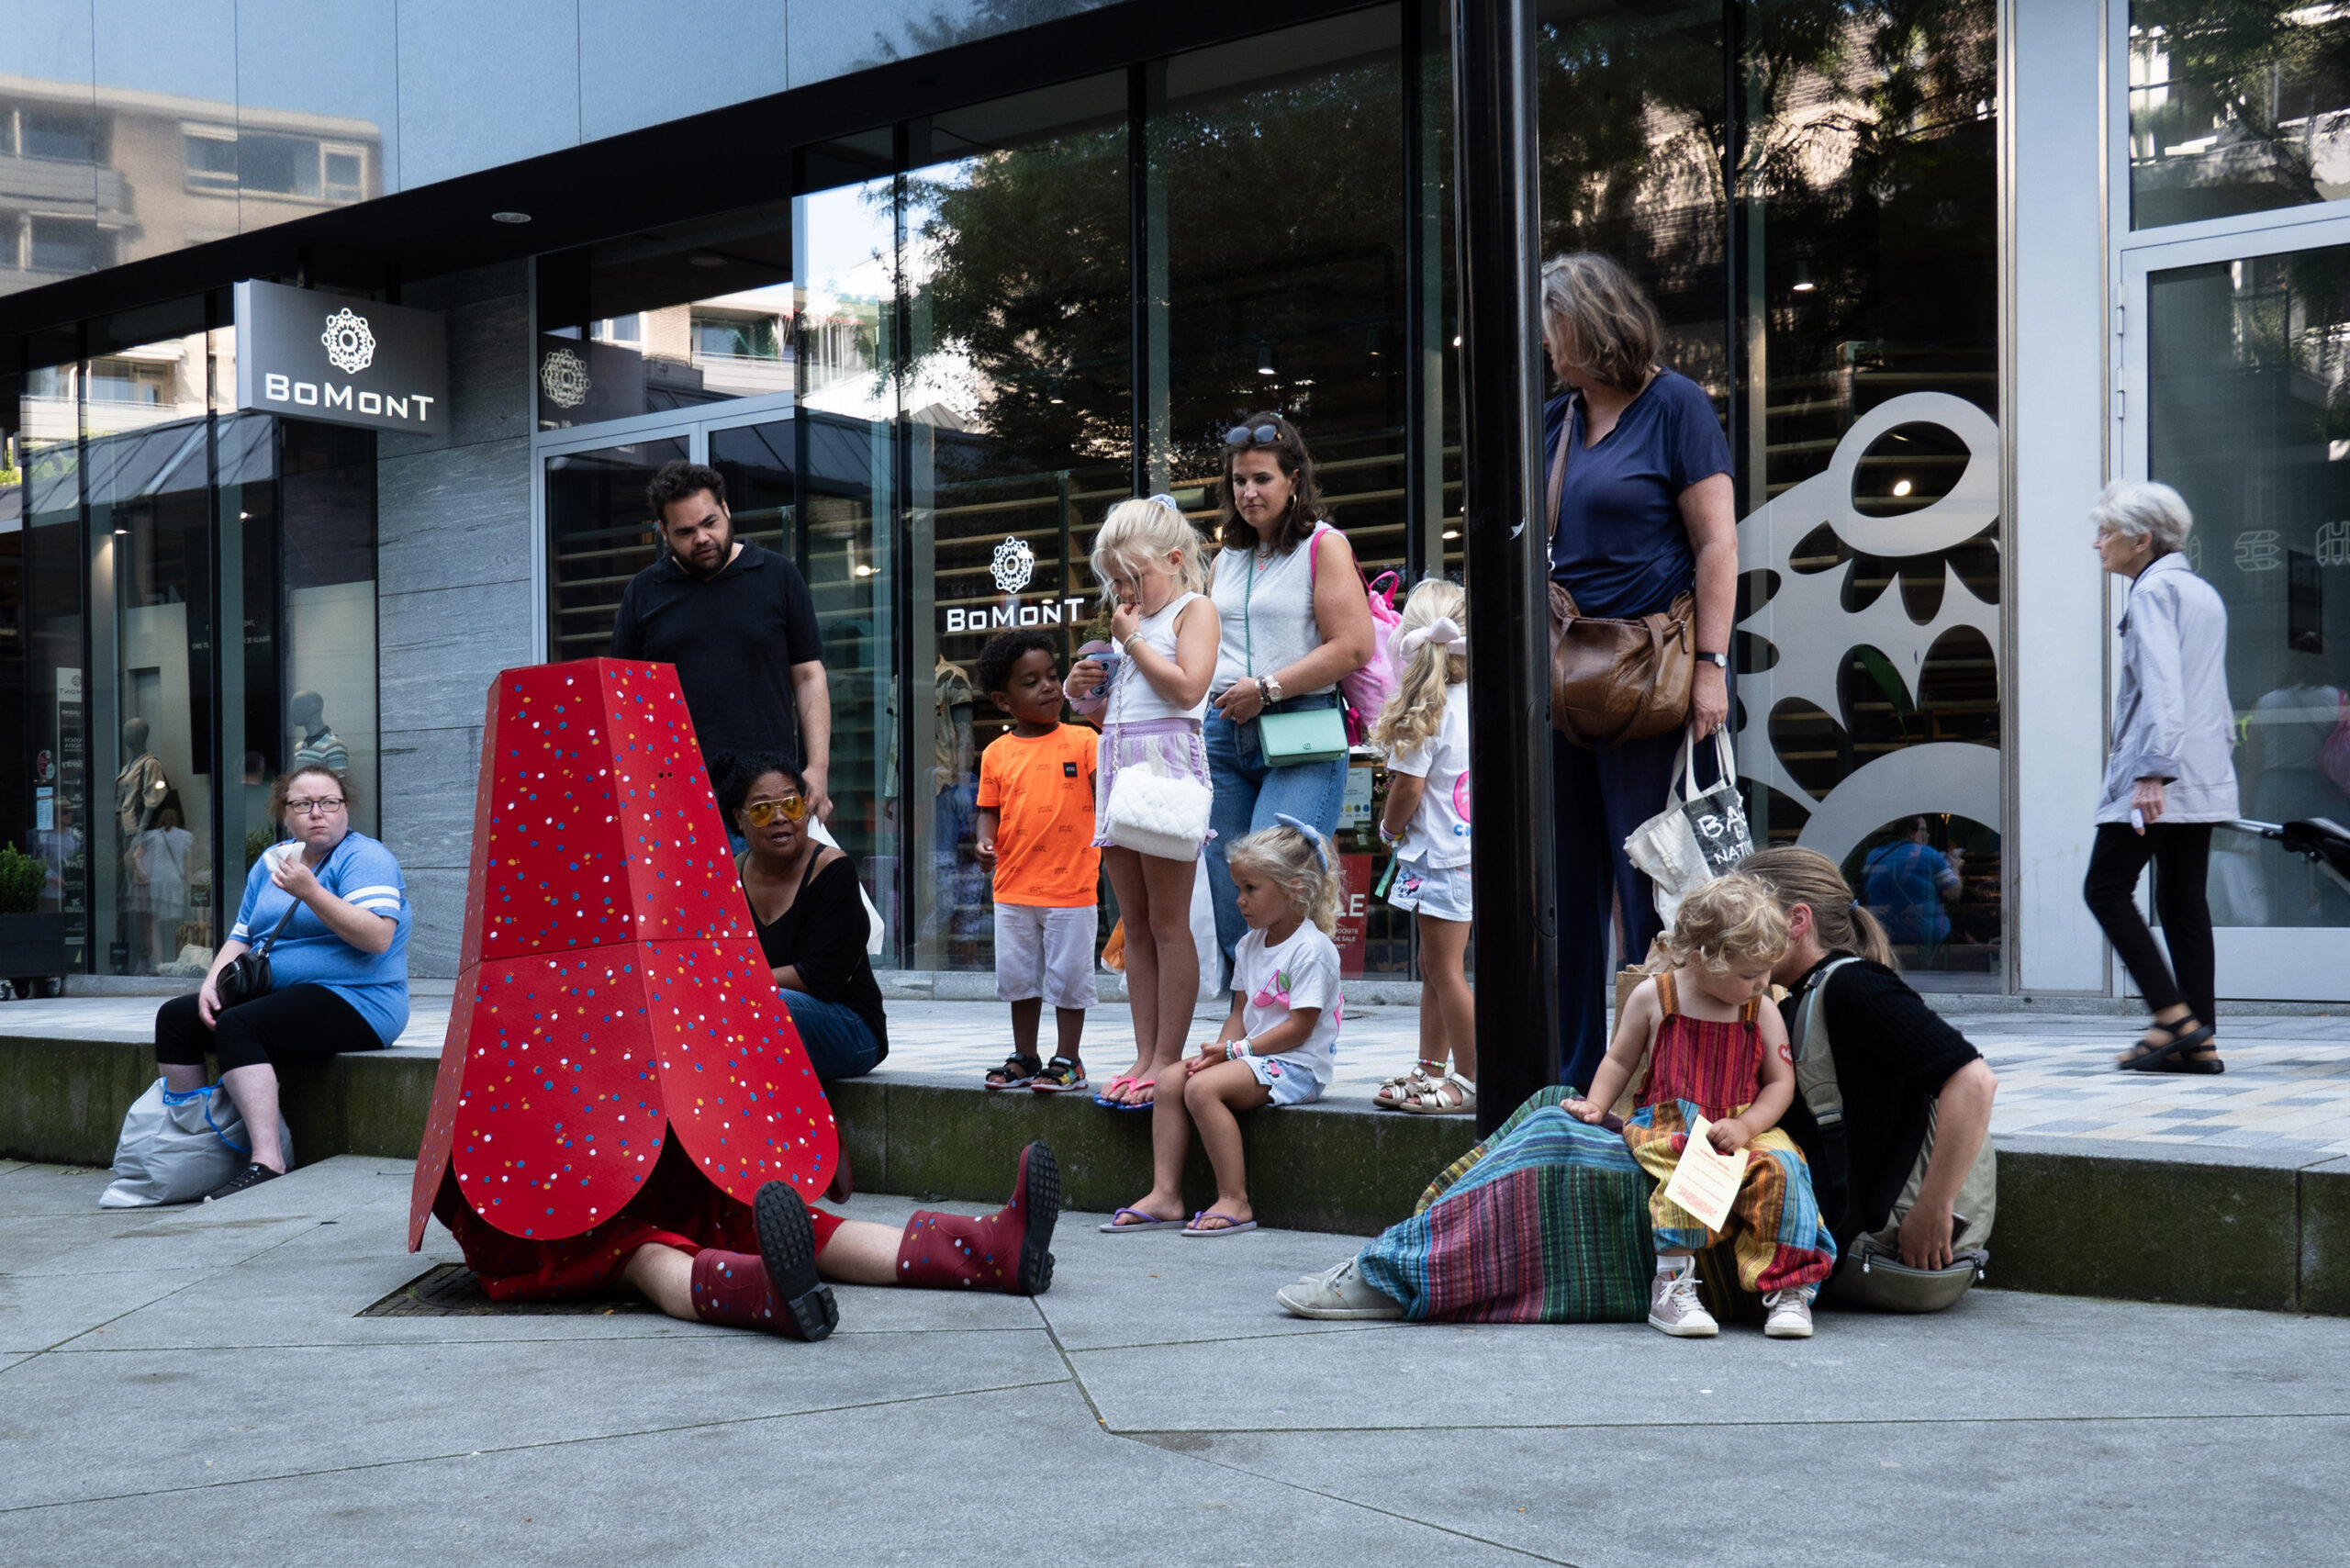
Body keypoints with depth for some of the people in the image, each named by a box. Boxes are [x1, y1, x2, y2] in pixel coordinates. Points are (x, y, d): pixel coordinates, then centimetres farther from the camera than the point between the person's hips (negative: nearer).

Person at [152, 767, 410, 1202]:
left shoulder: (365, 858, -8)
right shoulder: (271, 862, 17)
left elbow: (378, 938, -22)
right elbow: (241, 938, 20)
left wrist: (309, 892, -26)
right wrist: (214, 982, 0)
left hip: (354, 1003, -9)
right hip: (277, 996, 9)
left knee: (237, 1027, -30)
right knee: (174, 1018, 0)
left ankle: (266, 1162, -36)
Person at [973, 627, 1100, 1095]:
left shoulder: (1082, 740, -2)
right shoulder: (997, 754, 4)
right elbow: (990, 810, 10)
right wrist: (985, 842, -9)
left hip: (1072, 886, -3)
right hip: (1014, 888, 3)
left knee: (1068, 976, 4)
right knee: (1019, 976, 13)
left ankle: (1068, 1059, 14)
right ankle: (1024, 1058, 26)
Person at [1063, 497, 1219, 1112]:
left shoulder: (1194, 609, -1)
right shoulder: (1132, 622, 22)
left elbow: (1186, 687, -16)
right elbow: (1110, 703, 28)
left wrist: (1132, 639, -8)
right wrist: (1078, 685, 7)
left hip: (1166, 761, -8)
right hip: (1117, 762, 8)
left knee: (1168, 923, -6)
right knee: (1135, 924, 7)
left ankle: (1168, 1059, -4)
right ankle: (1145, 1056, 9)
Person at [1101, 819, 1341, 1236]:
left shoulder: (1312, 948, -14)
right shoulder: (1249, 946, 14)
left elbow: (1299, 1027, -18)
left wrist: (1235, 1050, -17)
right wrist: (1219, 1051, -6)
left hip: (1297, 1065, -9)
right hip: (1252, 1055, 9)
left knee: (1202, 1087, -27)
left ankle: (1234, 1201, -22)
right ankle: (1164, 1194, -10)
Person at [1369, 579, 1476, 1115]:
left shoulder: (1427, 712, -16)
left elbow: (1408, 788, -15)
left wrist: (1390, 828, 3)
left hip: (1440, 856, -9)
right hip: (1469, 852, 9)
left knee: (1445, 970, -3)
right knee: (1434, 968, 17)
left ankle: (1471, 1081, -1)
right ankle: (1432, 1070, 24)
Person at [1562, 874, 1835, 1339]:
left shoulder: (1762, 1010, 5)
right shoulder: (1653, 996, 1)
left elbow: (1781, 1082, 5)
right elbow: (1620, 1060, 13)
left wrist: (1745, 1127, -12)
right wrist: (1596, 1104, -3)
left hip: (1744, 1127, 2)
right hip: (1669, 1125, -2)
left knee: (1780, 1166, -28)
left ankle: (1787, 1288, -21)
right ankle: (1671, 1286, -30)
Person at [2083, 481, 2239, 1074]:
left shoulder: (2154, 591, -10)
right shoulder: (2203, 592, 20)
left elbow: (2163, 688, -20)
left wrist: (2152, 772, -24)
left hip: (2157, 779, -9)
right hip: (2204, 779, 9)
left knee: (2107, 890, -3)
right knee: (2184, 901, 7)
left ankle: (2174, 1017, -9)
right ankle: (2201, 1041, 4)